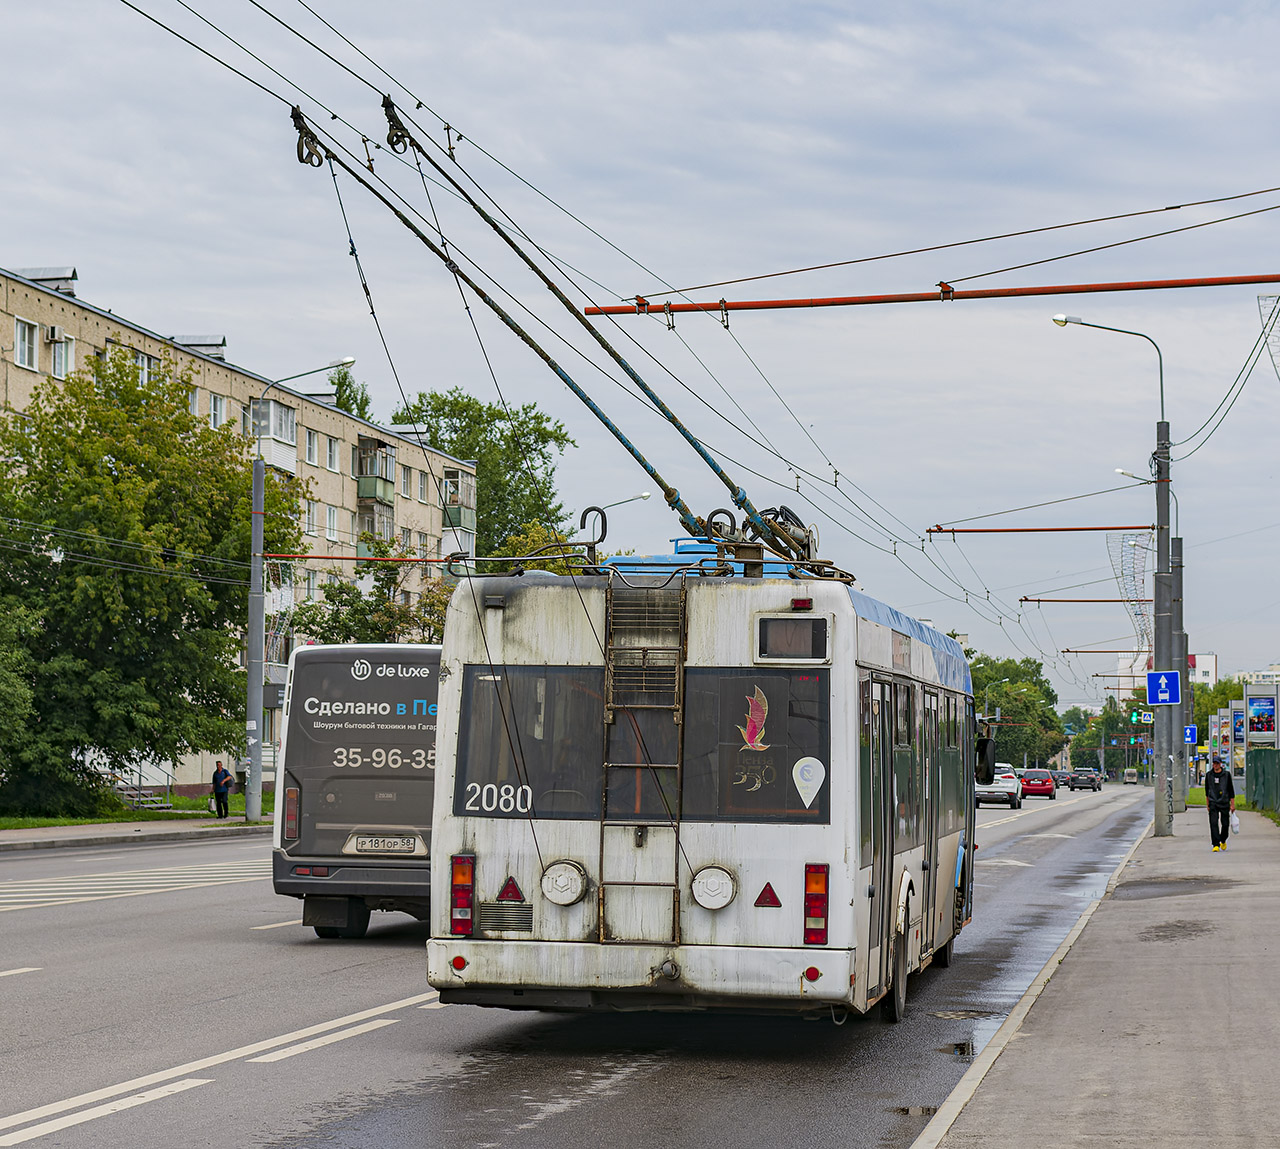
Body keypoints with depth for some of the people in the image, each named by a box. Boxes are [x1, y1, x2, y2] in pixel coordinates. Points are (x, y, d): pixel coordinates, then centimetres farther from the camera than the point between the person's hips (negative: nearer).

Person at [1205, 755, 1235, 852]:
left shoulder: (1226, 775, 3)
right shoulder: (1209, 775, 7)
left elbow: (1231, 790, 6)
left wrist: (1232, 804, 2)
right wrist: (1207, 804, 14)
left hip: (1224, 803, -1)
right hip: (1213, 803, 1)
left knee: (1225, 824, 2)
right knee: (1213, 824, -11)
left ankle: (1223, 841, 28)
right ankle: (1216, 845, -11)